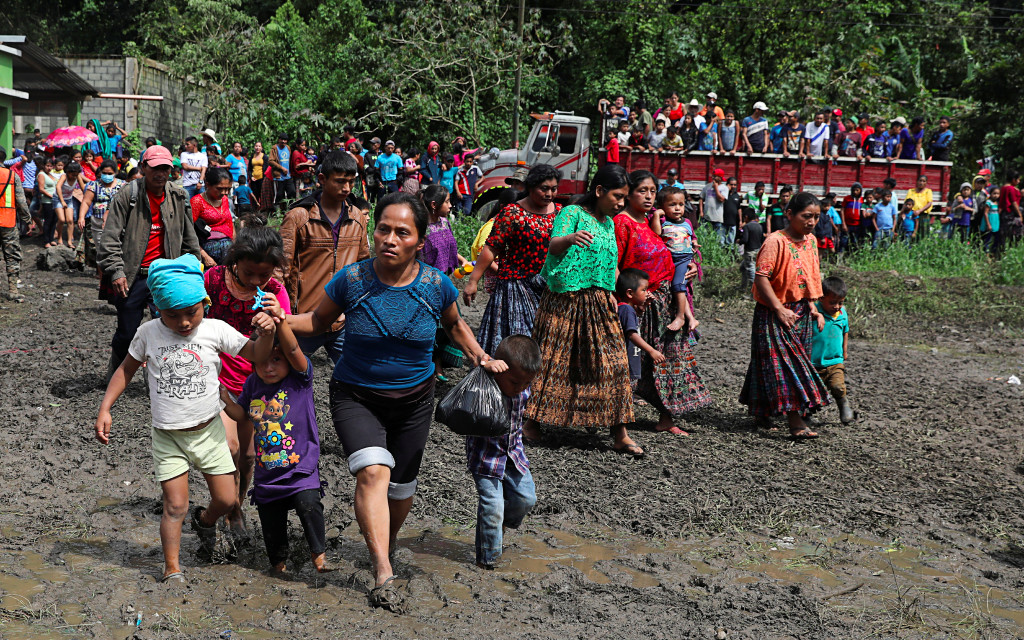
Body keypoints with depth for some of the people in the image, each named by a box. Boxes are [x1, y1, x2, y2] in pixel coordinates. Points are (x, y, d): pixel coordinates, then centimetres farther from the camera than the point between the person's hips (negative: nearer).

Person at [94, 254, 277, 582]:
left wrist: (266, 333, -29)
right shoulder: (148, 333, -7)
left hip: (208, 430, 1)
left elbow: (257, 355, -7)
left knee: (225, 499, 5)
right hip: (168, 437, -1)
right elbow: (126, 370, 6)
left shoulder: (215, 330, -8)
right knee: (175, 506, -4)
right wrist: (105, 409, 0)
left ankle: (205, 520, 39)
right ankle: (172, 570, 10)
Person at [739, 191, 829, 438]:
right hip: (775, 313, -8)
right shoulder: (776, 241, -17)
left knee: (793, 363, 12)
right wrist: (779, 309, -20)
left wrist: (812, 307, 10)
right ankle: (796, 423, -12)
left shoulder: (811, 241, 8)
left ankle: (761, 411, 25)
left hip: (801, 311, 8)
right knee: (783, 363, -9)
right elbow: (761, 277, -20)